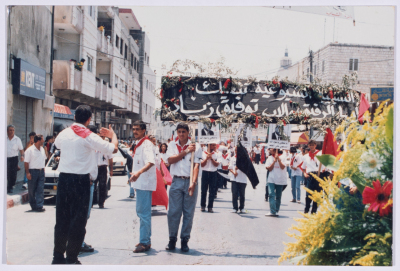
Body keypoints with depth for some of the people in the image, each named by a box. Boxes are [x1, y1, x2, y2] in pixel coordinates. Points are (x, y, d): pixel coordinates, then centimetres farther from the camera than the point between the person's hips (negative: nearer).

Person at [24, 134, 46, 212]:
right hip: (33, 171, -5)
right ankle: (33, 206, 15)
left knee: (40, 189, -2)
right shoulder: (30, 150, -9)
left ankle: (39, 206, -3)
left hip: (41, 171, 5)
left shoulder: (42, 149, 11)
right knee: (32, 190, 4)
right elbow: (26, 162, -10)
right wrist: (27, 173, -14)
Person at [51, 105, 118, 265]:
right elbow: (113, 149, -7)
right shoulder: (89, 137, -11)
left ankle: (58, 255, 19)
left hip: (63, 178, 5)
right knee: (78, 219, 3)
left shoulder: (64, 134, 6)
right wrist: (112, 135, 12)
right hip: (81, 180, -5)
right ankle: (71, 258, 4)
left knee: (62, 217, 12)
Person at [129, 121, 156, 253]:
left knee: (143, 212, -10)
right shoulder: (138, 144, 17)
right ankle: (146, 239, 25)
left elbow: (151, 162, -31)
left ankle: (145, 242, -8)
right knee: (141, 211, 16)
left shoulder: (147, 144, -15)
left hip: (145, 183, -11)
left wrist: (139, 172, -45)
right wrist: (134, 174, 31)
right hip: (140, 182, 11)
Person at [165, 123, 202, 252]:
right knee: (173, 211, -1)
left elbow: (196, 165, -7)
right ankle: (172, 239, 11)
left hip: (190, 181, -1)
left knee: (189, 212, 2)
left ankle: (184, 240, 11)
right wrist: (186, 151, -11)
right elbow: (170, 160, -5)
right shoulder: (172, 145, 10)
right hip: (176, 181, 1)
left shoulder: (195, 146, 1)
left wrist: (193, 182, -19)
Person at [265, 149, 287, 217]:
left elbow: (282, 167, -14)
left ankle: (276, 211, 15)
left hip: (280, 180, -1)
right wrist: (274, 161, -11)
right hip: (272, 179, 1)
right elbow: (269, 169, -1)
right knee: (271, 195, -11)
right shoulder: (270, 158, 6)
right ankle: (272, 212, -15)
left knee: (278, 196, 6)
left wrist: (278, 158, -19)